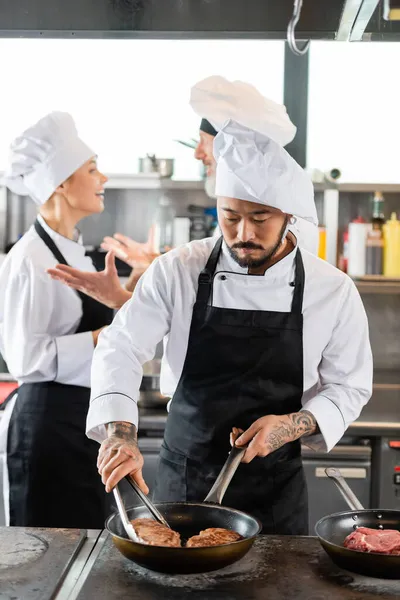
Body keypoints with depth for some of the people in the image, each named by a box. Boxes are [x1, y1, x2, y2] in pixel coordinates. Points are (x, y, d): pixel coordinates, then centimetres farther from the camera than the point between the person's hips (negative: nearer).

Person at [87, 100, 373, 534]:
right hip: (183, 481, 0)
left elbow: (349, 386, 0)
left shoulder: (333, 290, -8)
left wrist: (292, 425, -18)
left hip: (275, 490, 0)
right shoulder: (177, 272, -10)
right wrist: (119, 434, -27)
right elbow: (120, 349, -11)